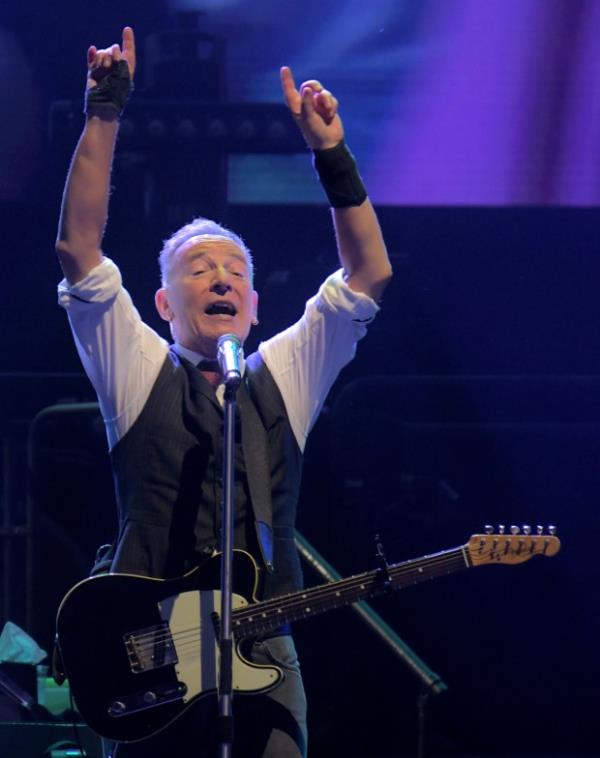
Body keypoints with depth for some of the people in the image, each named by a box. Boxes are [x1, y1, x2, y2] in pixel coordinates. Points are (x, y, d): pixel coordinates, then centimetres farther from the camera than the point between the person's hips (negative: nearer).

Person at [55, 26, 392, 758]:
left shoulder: (283, 378, 17)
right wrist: (104, 115, -4)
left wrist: (330, 152, 4)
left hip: (264, 661, 2)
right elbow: (77, 250, 0)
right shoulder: (138, 373, 10)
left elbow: (369, 273, 11)